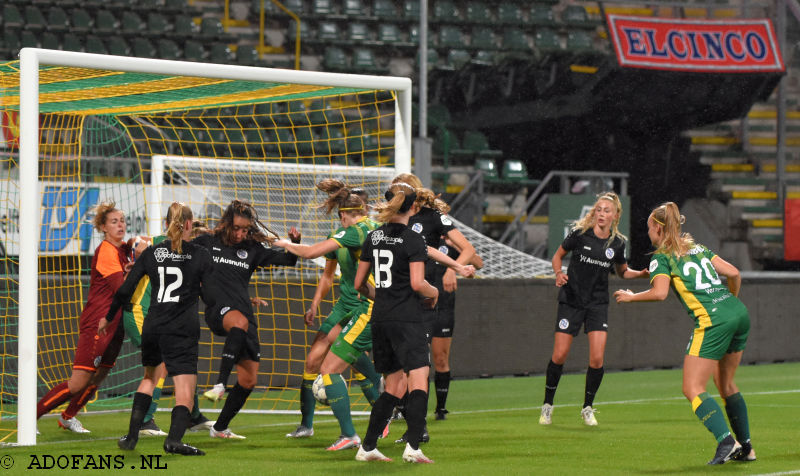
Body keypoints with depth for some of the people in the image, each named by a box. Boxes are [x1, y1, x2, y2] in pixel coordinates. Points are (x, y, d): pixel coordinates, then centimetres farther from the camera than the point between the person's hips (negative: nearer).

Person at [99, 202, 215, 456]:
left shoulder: (151, 253, 5)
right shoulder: (200, 255, -2)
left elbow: (125, 291, 6)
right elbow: (210, 299, -4)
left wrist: (108, 317, 21)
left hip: (153, 326, 4)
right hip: (183, 330, -4)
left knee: (149, 377, 28)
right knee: (185, 391, -7)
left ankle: (132, 435, 24)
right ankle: (174, 437, -32)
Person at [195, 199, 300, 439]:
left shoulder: (253, 250, 11)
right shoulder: (208, 243, 7)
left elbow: (287, 260, 10)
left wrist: (295, 243, -8)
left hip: (244, 312, 4)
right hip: (217, 310, -4)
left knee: (248, 380, 2)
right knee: (239, 322, -41)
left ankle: (220, 428, 19)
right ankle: (220, 384, -45)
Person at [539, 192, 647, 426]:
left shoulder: (617, 243, -1)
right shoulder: (580, 234, -9)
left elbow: (623, 271, 15)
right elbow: (558, 255, 5)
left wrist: (642, 273, -3)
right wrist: (559, 273, -14)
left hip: (598, 303, 2)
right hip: (571, 299, -2)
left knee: (597, 358, -9)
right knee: (559, 355, -5)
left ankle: (588, 408, 10)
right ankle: (547, 405, 14)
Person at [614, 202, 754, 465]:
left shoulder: (662, 258, 3)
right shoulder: (699, 248, 22)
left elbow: (660, 292, -14)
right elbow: (733, 272, 14)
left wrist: (631, 296, 3)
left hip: (712, 320, -7)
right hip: (739, 314, 7)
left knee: (693, 389, -3)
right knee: (726, 384, 20)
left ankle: (726, 441, -20)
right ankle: (745, 447, 19)